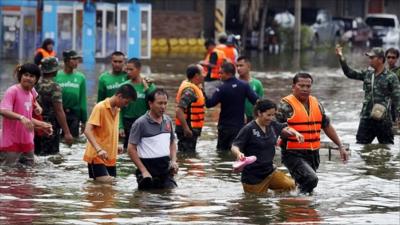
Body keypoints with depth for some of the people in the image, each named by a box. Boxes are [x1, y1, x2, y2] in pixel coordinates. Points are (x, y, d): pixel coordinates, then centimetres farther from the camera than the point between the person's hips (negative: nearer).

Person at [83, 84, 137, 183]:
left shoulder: (116, 110, 14)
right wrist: (99, 149, -33)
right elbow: (88, 131, -21)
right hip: (97, 157, -8)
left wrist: (115, 147, 13)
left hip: (110, 158, 8)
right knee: (106, 182, -19)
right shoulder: (100, 108, -12)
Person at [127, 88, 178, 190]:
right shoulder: (141, 123, -9)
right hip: (149, 169, -5)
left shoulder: (168, 121, 9)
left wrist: (173, 161, 4)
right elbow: (131, 149, -10)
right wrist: (144, 171, -14)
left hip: (166, 169, 5)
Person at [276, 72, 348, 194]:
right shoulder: (286, 105, -8)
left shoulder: (316, 104, 13)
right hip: (294, 155, -7)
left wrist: (341, 146, 21)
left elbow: (327, 126, 22)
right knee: (311, 179, -25)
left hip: (313, 154, 7)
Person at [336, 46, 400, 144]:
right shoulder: (367, 74, 10)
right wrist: (341, 58, 3)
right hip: (366, 118, 5)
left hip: (383, 120, -5)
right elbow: (350, 73, 12)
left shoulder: (390, 77, -6)